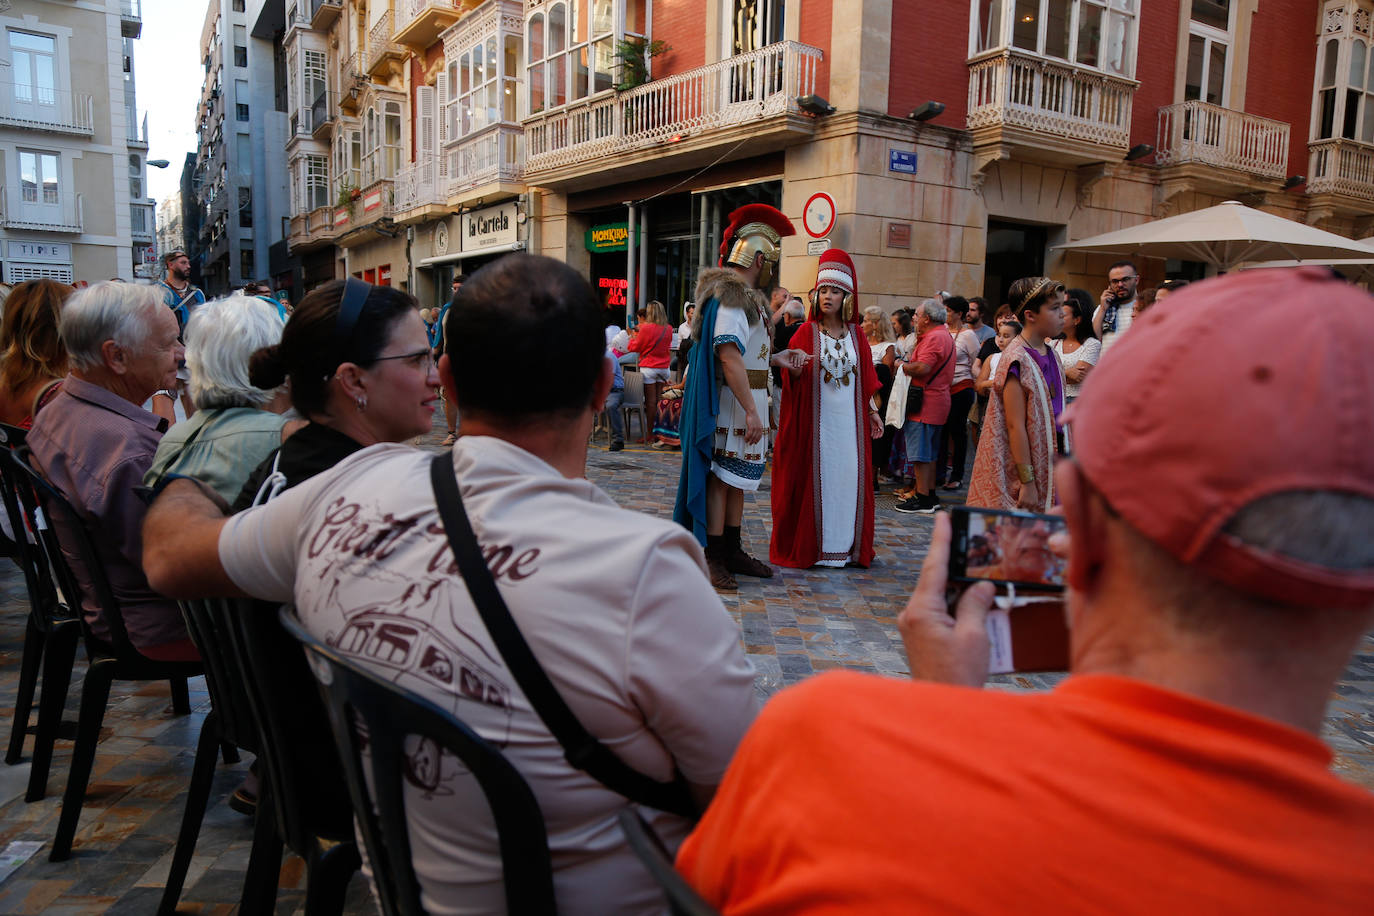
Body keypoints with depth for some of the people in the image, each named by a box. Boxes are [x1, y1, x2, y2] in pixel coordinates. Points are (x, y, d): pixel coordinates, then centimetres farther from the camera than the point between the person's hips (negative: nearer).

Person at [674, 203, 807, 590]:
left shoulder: (749, 297, 18)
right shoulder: (730, 296, -16)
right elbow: (728, 356, -24)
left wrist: (775, 359, 13)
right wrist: (751, 411, -27)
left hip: (748, 398, 10)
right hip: (734, 402, -10)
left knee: (737, 478, 15)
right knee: (722, 478, -4)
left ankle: (732, 552, 24)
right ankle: (712, 559, 3)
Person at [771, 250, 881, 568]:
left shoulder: (855, 335, 10)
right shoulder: (807, 332, 0)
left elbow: (866, 379, 13)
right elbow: (794, 379, -6)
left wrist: (873, 410, 8)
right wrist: (795, 371, -27)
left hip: (849, 420, 3)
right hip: (815, 419, -3)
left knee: (849, 477, 3)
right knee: (814, 478, -1)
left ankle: (846, 546, 14)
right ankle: (809, 546, 9)